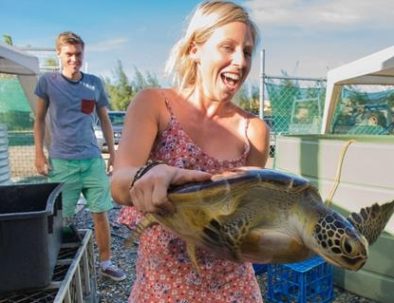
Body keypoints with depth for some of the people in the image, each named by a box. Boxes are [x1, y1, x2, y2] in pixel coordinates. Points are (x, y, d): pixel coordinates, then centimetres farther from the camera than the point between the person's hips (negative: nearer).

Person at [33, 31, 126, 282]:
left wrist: (113, 153, 8)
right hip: (62, 162, -1)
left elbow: (105, 120, 11)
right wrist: (39, 153, -1)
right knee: (63, 218, 7)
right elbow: (40, 120, 6)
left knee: (101, 213, 6)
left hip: (93, 160, 2)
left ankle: (106, 263, 21)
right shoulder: (48, 81, -1)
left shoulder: (95, 83, 4)